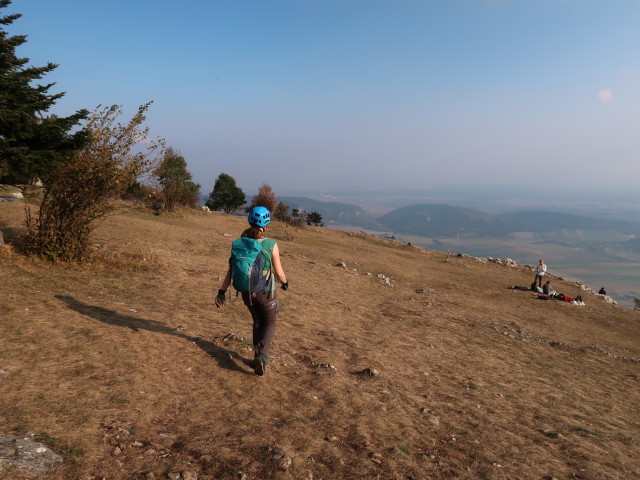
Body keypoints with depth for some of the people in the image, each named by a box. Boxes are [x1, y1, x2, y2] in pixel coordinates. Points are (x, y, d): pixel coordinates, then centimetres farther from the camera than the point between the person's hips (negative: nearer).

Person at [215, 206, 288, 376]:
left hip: (247, 291, 4)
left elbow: (231, 269, -8)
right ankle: (261, 356, -4)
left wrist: (221, 292, -3)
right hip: (266, 292, -3)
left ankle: (259, 357, 32)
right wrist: (285, 282, 10)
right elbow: (279, 272, -11)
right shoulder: (271, 245, -18)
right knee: (270, 324, 18)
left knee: (258, 322, 26)